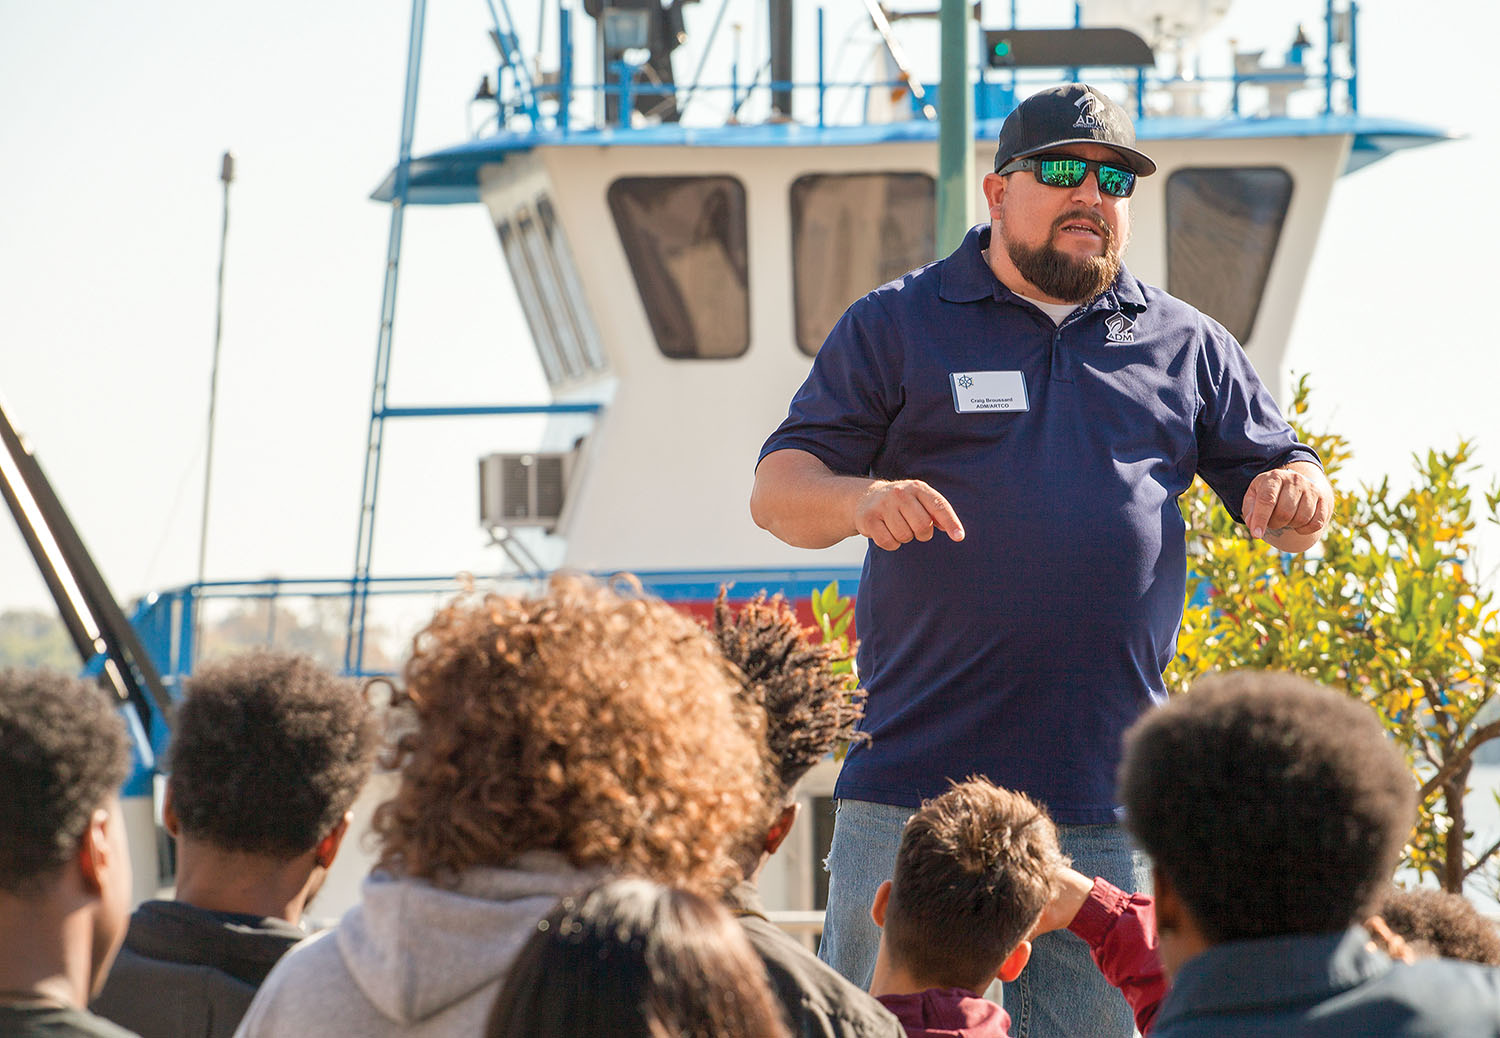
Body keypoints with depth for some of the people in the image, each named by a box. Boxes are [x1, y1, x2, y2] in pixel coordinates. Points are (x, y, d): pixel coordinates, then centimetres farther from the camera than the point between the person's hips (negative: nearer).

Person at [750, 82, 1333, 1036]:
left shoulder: (1187, 347, 16)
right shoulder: (895, 327, 9)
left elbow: (1281, 501, 17)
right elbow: (778, 489, 3)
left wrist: (1296, 494, -8)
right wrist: (859, 500, -20)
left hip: (1109, 804, 2)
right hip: (915, 781, -2)